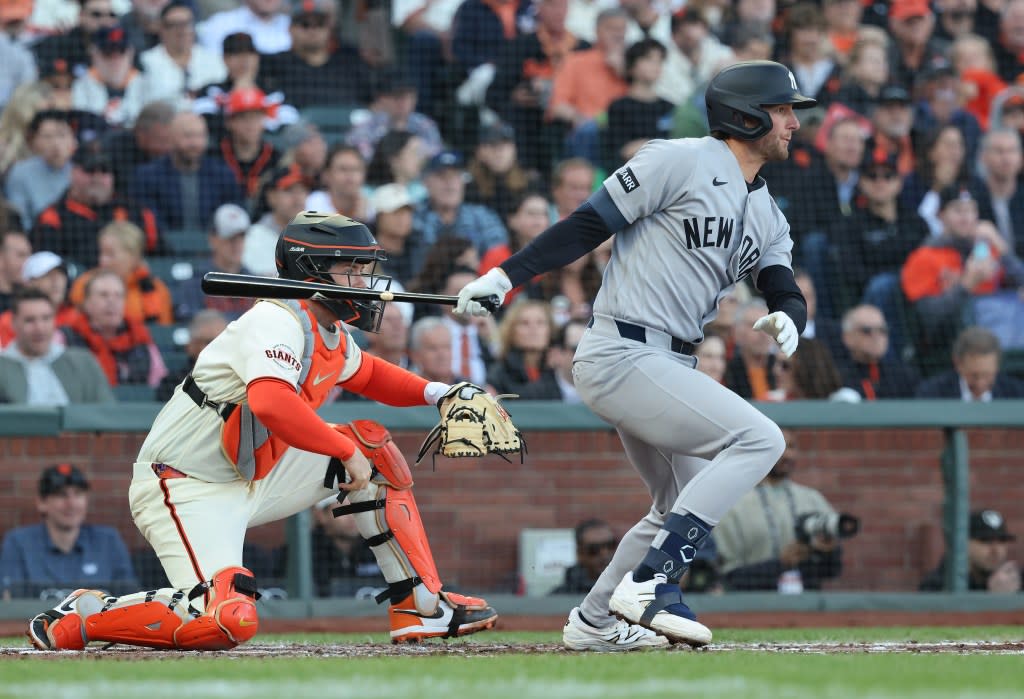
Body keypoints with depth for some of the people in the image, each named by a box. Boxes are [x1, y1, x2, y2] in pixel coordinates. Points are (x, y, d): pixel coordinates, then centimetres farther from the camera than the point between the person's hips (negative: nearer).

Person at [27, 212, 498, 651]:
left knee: (373, 445, 9)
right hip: (187, 488, -10)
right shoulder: (277, 322, -20)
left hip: (252, 482, 10)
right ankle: (81, 617, -10)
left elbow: (367, 374, 32)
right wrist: (346, 451, -31)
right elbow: (271, 402, -40)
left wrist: (437, 393, 15)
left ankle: (422, 607, 14)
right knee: (227, 622, -29)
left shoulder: (330, 334, 9)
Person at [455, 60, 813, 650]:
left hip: (671, 367, 10)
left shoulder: (768, 217, 17)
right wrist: (507, 275, -16)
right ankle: (648, 582, -24)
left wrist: (786, 318, -17)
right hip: (622, 354, -10)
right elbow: (589, 225, -9)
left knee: (686, 508, 20)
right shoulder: (681, 161, -7)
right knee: (759, 439, -21)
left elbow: (786, 292, 8)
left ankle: (594, 621, 32)